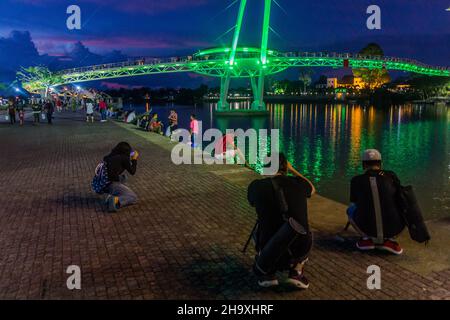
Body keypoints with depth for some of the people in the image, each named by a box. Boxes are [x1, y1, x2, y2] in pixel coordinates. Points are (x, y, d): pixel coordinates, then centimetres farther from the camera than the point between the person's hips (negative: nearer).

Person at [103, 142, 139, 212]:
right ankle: (115, 200, -19)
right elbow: (132, 172, 4)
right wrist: (134, 159, 18)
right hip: (113, 185, -7)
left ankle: (112, 195, 13)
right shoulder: (124, 158, -4)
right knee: (134, 198, 8)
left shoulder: (111, 156, 14)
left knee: (123, 177, 33)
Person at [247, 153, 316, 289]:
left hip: (269, 257, 0)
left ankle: (267, 274, 19)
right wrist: (292, 170, 35)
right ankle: (297, 271, 16)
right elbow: (312, 189, 29)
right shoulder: (298, 183, 1)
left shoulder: (257, 186, -3)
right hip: (298, 253, 1)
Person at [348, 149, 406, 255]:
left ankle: (367, 238, 11)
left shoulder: (356, 180, 4)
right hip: (393, 229, 0)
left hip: (368, 229, 0)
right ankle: (389, 239, 11)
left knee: (351, 209, 28)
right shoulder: (391, 176, 5)